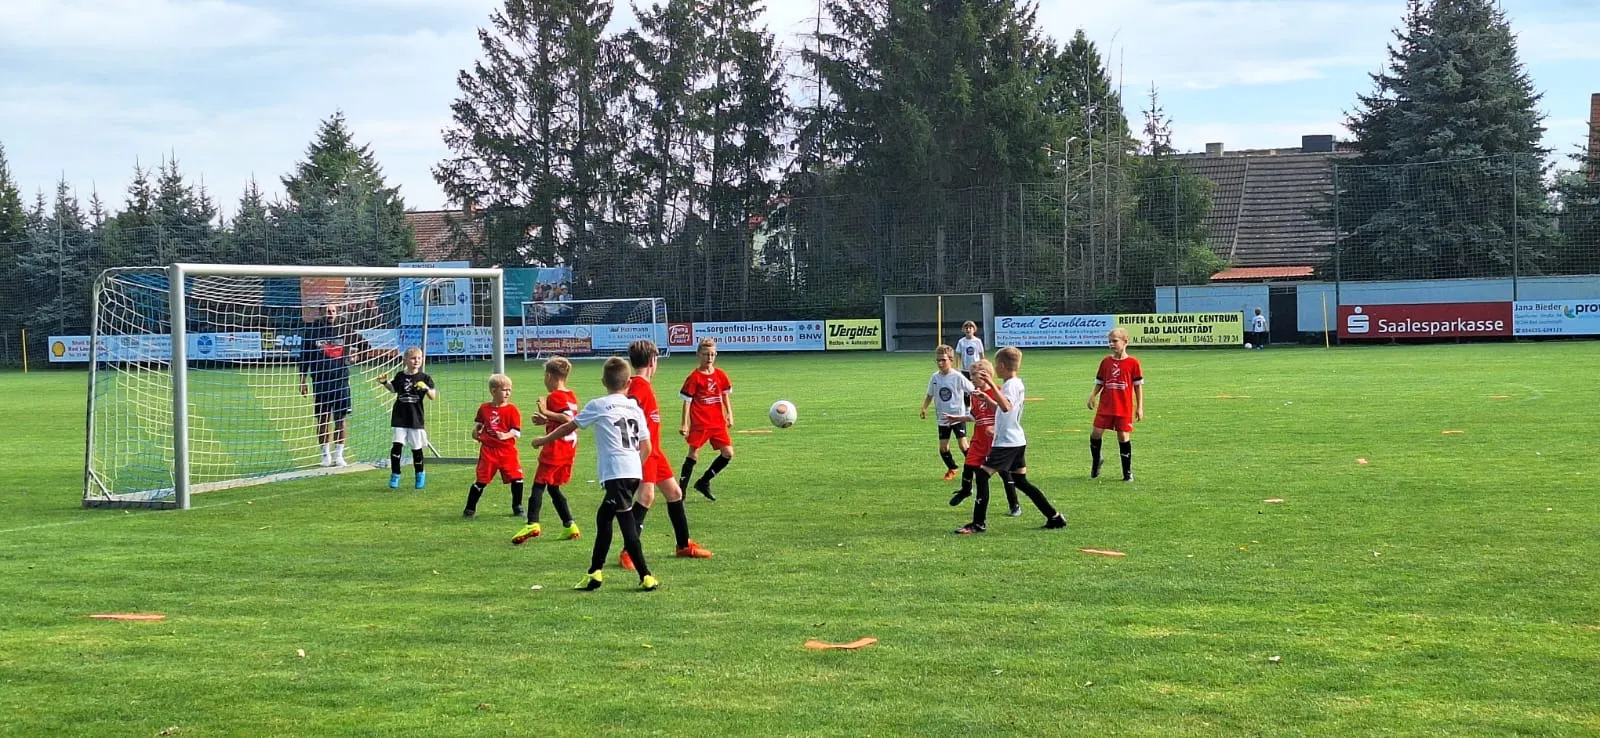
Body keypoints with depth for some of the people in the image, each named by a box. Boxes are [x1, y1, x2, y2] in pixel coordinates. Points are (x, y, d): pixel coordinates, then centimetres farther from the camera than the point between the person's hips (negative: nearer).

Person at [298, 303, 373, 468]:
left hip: (341, 379, 1)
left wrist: (356, 357, 5)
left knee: (341, 418, -1)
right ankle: (325, 454, 14)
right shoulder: (312, 330, 4)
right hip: (320, 380, 0)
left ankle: (339, 455, 6)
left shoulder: (344, 330, 6)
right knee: (322, 419, 4)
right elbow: (304, 357, 6)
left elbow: (366, 346, 19)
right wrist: (302, 380, 3)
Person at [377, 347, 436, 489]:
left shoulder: (424, 377, -2)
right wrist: (385, 383, 7)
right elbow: (394, 388, 24)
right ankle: (395, 475, 4)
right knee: (396, 445, -8)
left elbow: (433, 397, -5)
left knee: (416, 448, 7)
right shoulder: (400, 375, 4)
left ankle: (420, 474, 27)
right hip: (400, 417, 1)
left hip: (416, 418, -1)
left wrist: (427, 389, -23)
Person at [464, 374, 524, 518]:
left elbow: (516, 431, -8)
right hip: (488, 450, 0)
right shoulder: (484, 408, 4)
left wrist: (505, 435, -24)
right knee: (482, 480, 2)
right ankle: (470, 509, 13)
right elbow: (478, 424, 21)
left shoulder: (512, 410, -3)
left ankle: (517, 507, 15)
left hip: (507, 451, 0)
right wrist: (476, 432, 2)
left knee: (516, 478, -5)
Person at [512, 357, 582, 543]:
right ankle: (569, 525, 12)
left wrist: (546, 412, -21)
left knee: (539, 484, -7)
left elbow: (568, 418, -24)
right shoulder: (571, 396, 13)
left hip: (554, 449, -8)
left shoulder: (554, 397, -12)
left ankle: (532, 524, -19)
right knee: (553, 487, 16)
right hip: (569, 449, 8)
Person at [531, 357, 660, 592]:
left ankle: (646, 577, -11)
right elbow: (647, 448, 13)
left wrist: (543, 440, 28)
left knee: (626, 523, -6)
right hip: (635, 472, 6)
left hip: (616, 473, -6)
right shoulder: (636, 408, 15)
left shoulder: (598, 405, 2)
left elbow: (569, 427, 13)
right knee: (603, 517, 17)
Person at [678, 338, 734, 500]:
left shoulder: (720, 375, 7)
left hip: (718, 423, 5)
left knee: (728, 453, 0)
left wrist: (729, 415, 10)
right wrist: (685, 424, -11)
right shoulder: (694, 377, -6)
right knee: (693, 455, -6)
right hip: (699, 423, -5)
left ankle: (704, 482, 15)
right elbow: (687, 401, -6)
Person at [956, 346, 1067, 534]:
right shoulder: (1017, 384, 16)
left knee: (982, 475, -9)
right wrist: (987, 398, 27)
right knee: (1021, 482, 16)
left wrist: (992, 385, -40)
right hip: (1017, 441, 10)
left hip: (1007, 442, -10)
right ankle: (1055, 517, 17)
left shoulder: (1011, 385, -15)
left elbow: (1006, 407, -36)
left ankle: (979, 523, -8)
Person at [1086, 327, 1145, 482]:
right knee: (1096, 433, -5)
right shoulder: (1106, 362, 8)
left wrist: (1140, 407, 0)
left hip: (1124, 408, -3)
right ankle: (1095, 462, 20)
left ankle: (1127, 472, 11)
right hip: (1105, 407, 3)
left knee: (1124, 437, -1)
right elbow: (1099, 383, 13)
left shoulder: (1132, 363, -2)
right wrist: (1092, 395, -6)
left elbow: (1138, 386, 2)